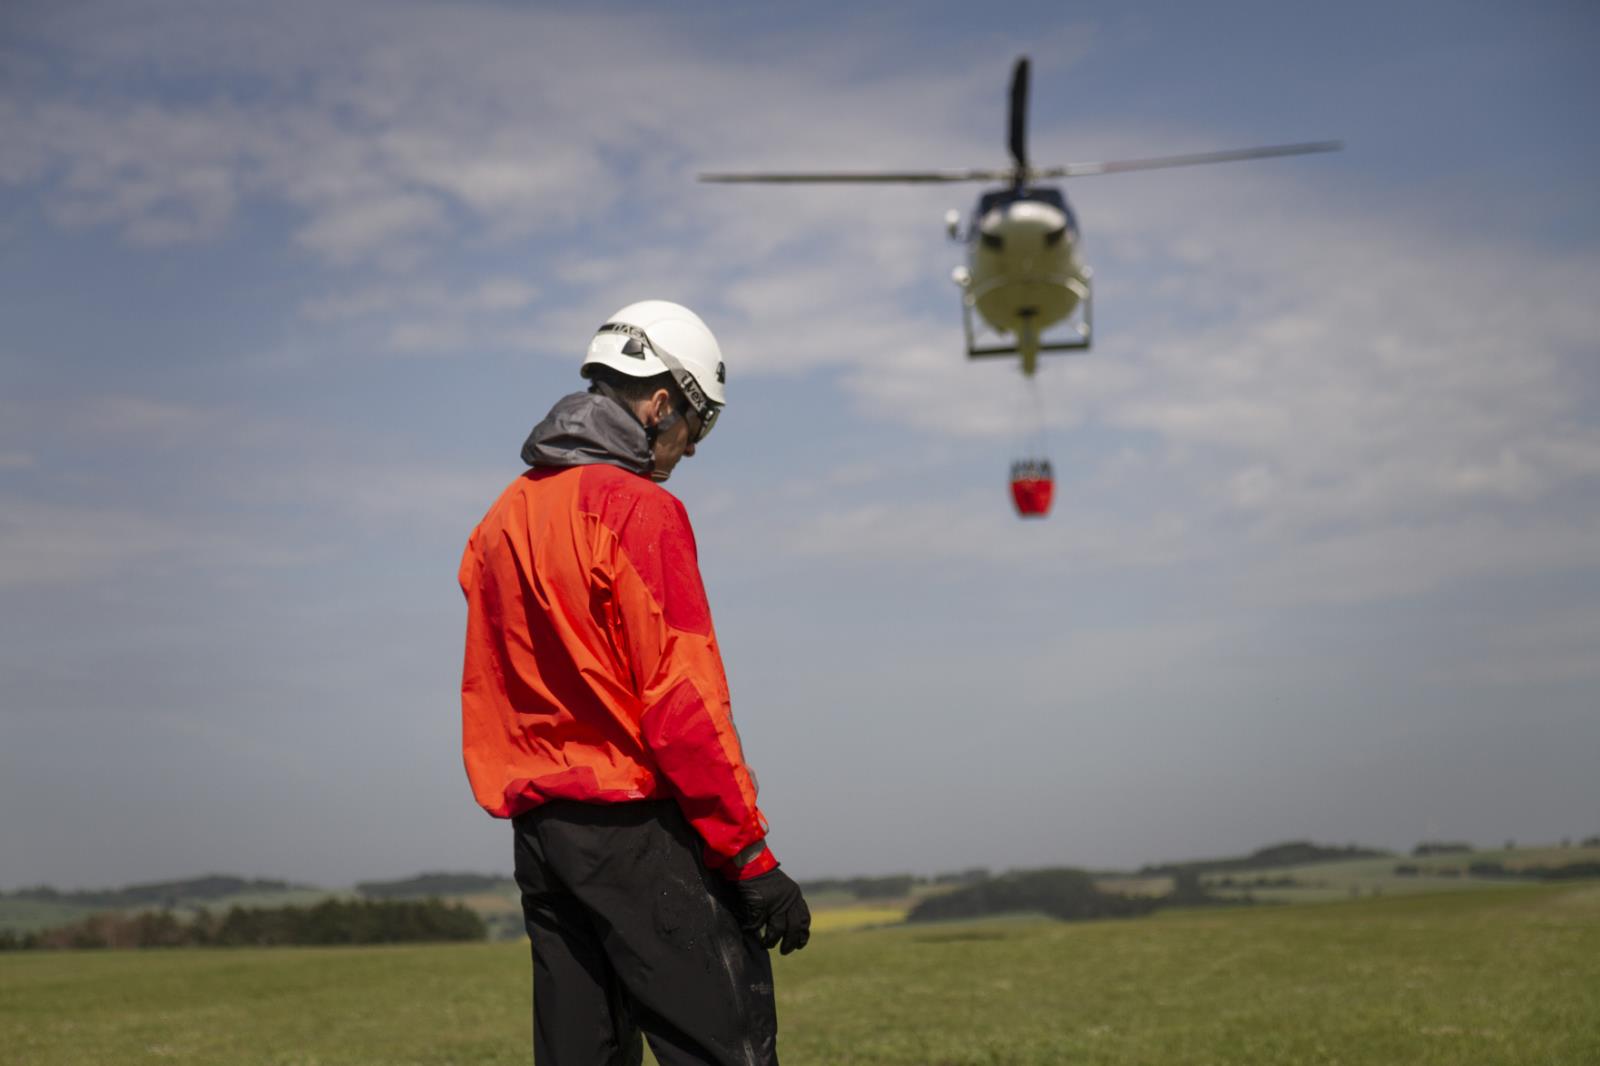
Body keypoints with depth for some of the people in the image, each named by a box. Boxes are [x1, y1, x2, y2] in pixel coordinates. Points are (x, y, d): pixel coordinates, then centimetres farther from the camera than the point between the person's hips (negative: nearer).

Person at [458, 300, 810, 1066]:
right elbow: (682, 700, -16)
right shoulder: (638, 510, -10)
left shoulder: (502, 521, 15)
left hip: (537, 829, 8)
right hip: (635, 826, -8)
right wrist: (754, 859, -14)